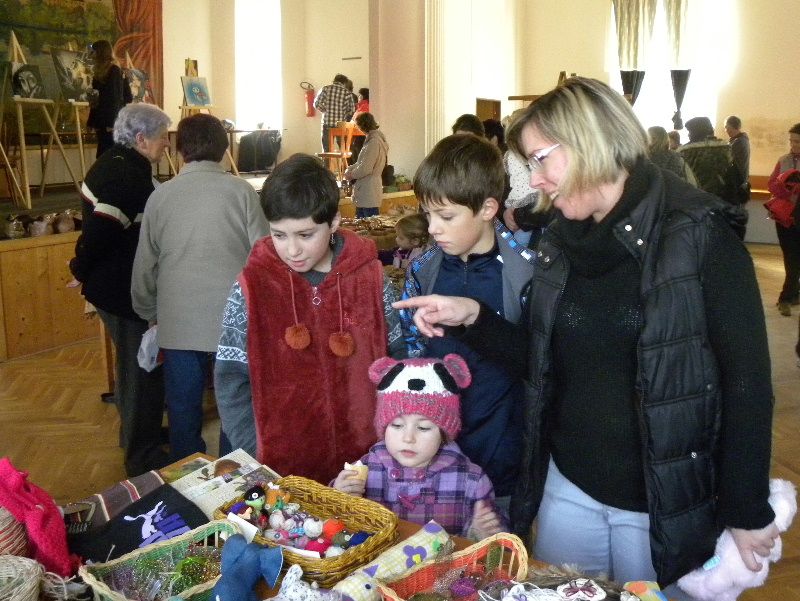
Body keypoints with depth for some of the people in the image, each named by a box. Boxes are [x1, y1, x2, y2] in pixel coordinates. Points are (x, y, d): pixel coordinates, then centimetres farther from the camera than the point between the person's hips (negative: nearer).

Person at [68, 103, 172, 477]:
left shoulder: (113, 164, 8)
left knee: (133, 365, 24)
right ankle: (143, 458, 14)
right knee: (142, 370, 1)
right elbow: (101, 232, -29)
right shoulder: (128, 177, -25)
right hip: (125, 291, -11)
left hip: (113, 286, 11)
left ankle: (136, 434, 42)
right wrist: (82, 271, -14)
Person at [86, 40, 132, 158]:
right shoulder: (99, 72, 18)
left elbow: (117, 97, -14)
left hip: (111, 122, -9)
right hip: (101, 122, 9)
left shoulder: (114, 71, -8)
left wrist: (111, 123, -20)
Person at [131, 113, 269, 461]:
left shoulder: (161, 195, 2)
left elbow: (145, 265, 8)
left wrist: (148, 314, 22)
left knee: (183, 410, 13)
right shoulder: (241, 192, -5)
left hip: (178, 324, 2)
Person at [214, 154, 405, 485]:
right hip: (282, 467, -1)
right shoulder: (251, 289, -9)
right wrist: (257, 457, -11)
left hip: (365, 458, 1)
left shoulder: (370, 277, -5)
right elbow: (232, 382, -6)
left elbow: (401, 357, 3)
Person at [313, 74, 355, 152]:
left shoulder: (325, 89, 0)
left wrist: (325, 111, 11)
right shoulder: (347, 93, -2)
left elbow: (317, 104, -4)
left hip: (327, 123, 1)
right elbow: (352, 110, -1)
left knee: (326, 149, 6)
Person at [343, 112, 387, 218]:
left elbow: (366, 168, -22)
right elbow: (362, 162, 23)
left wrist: (351, 175, -6)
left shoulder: (374, 142, -19)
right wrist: (350, 168, 7)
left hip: (369, 194, -10)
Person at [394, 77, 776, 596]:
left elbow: (747, 380, -12)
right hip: (568, 487, 5)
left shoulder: (699, 235, -14)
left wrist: (747, 514, -10)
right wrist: (472, 317, -5)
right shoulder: (562, 243, 3)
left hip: (666, 506, -5)